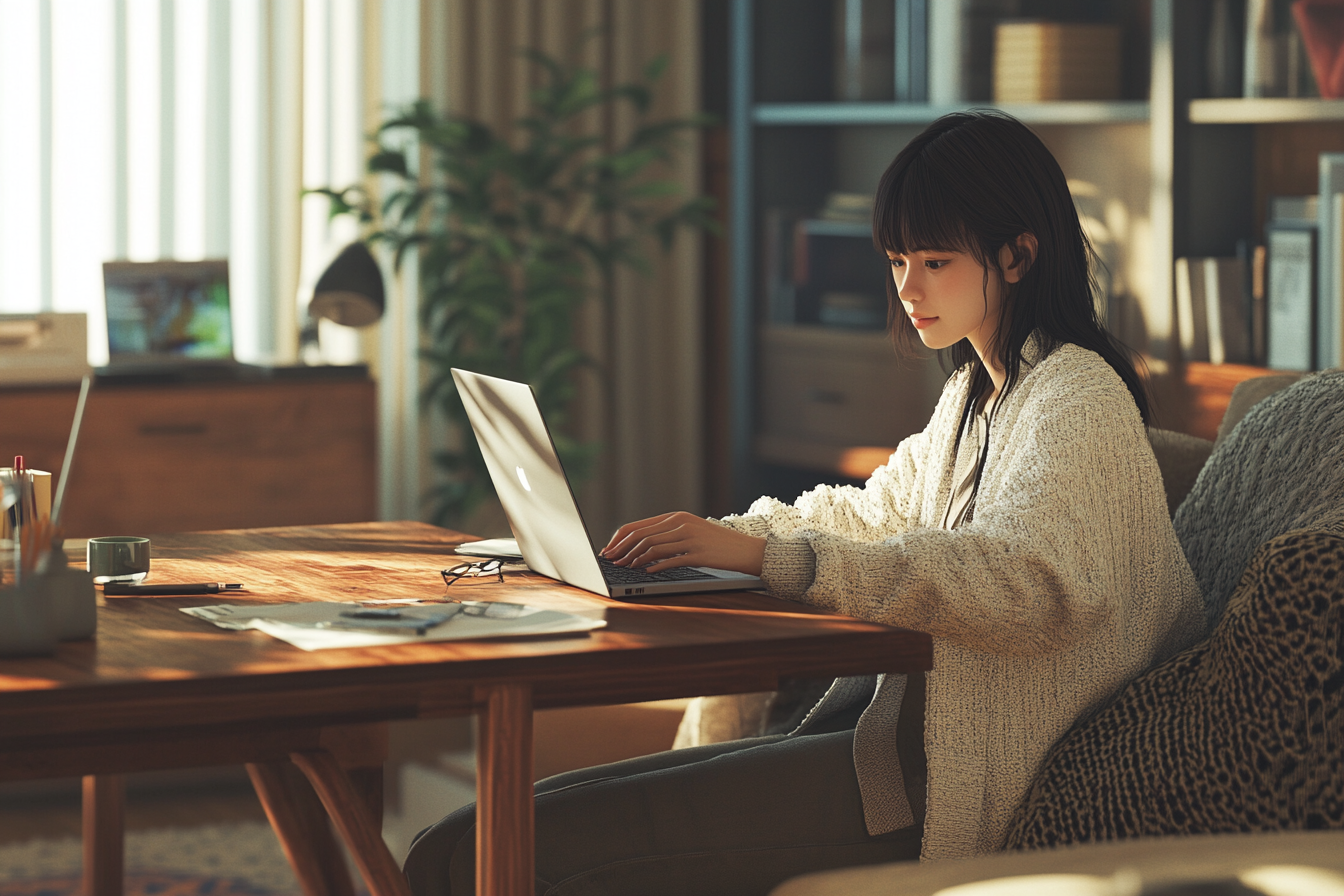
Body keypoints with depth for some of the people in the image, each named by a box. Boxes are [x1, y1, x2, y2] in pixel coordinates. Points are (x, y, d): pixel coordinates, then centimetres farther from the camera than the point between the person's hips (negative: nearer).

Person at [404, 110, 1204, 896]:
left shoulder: (1080, 400, -11)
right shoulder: (974, 393, 20)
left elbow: (1025, 582, -29)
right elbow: (876, 513, 31)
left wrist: (770, 556, -31)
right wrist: (722, 535, 11)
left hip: (952, 788, -9)